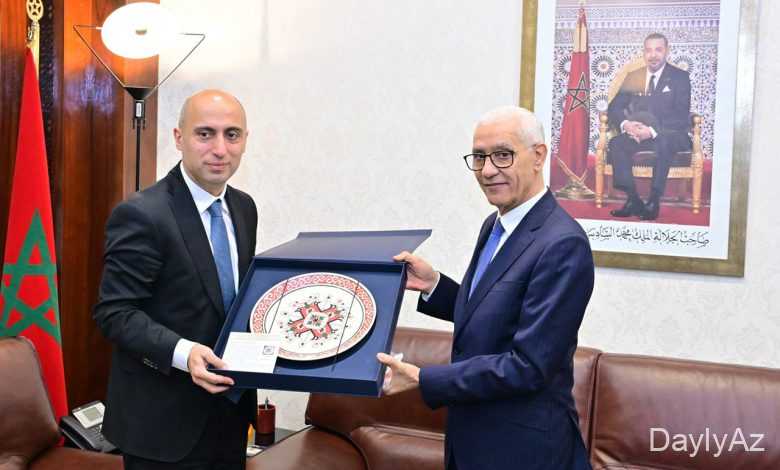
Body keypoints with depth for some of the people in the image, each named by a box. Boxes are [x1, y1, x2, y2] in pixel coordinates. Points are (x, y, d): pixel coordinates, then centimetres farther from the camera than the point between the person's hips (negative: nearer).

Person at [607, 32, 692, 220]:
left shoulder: (680, 77, 1)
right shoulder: (633, 77, 13)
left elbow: (681, 116, -10)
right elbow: (614, 108, 8)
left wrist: (653, 131, -26)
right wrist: (625, 124, -17)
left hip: (671, 135, -4)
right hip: (636, 133, 4)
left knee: (663, 142, -39)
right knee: (616, 143, -27)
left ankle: (654, 202, -35)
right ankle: (633, 200, -28)